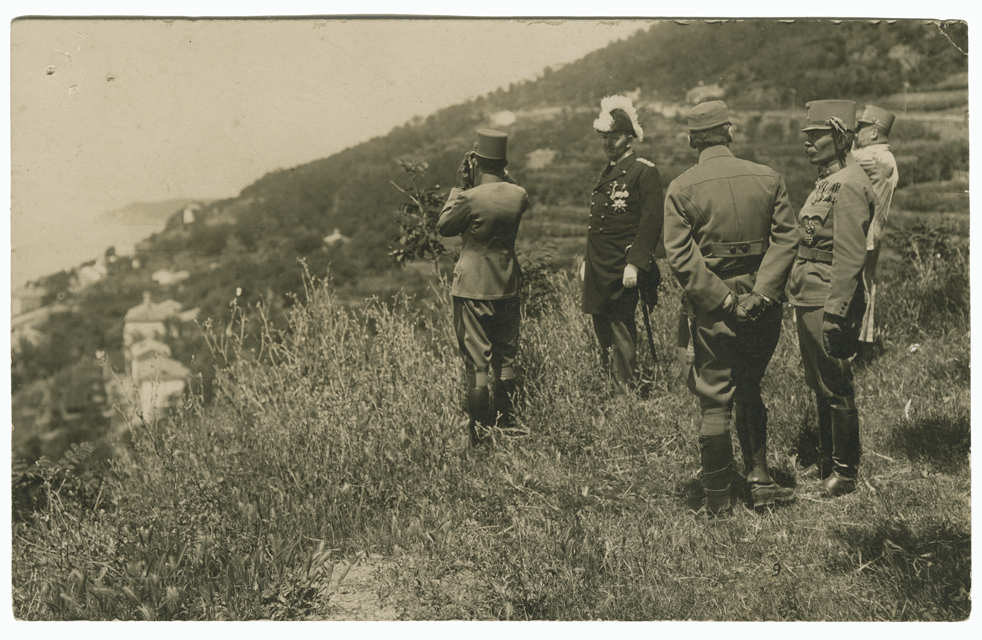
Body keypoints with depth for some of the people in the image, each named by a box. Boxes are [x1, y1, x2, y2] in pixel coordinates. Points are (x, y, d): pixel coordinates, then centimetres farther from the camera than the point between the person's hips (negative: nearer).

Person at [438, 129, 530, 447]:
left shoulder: (470, 198, -20)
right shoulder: (518, 196, -5)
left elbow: (444, 227, -4)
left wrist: (459, 186, -1)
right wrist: (502, 174, 10)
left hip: (473, 289, -5)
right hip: (507, 287, 5)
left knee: (477, 364, 1)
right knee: (506, 360, 17)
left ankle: (481, 435, 5)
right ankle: (508, 425, 26)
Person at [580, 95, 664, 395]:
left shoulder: (644, 171, -7)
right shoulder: (607, 172, 19)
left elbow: (651, 222, -14)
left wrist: (634, 264, -20)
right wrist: (586, 260, 18)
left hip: (622, 270, -8)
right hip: (598, 272, 8)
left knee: (621, 334, -8)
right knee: (604, 335, 11)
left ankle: (628, 392, -1)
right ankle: (612, 392, 20)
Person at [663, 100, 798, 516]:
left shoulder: (680, 189, -6)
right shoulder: (768, 178, 1)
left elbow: (680, 256, -14)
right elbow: (785, 239, -6)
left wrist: (723, 299, -13)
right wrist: (761, 294, -12)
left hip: (711, 309, -2)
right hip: (761, 306, 3)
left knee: (714, 401, 6)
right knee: (748, 391, 21)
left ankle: (718, 499, 12)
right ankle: (759, 479, 19)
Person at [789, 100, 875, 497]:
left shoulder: (848, 185, -17)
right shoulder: (828, 181, 15)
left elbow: (849, 258, -21)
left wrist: (835, 314, -23)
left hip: (828, 305, -10)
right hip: (809, 301, 10)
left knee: (835, 390, 0)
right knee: (820, 387, 18)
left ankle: (844, 474, 11)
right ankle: (825, 464, 30)